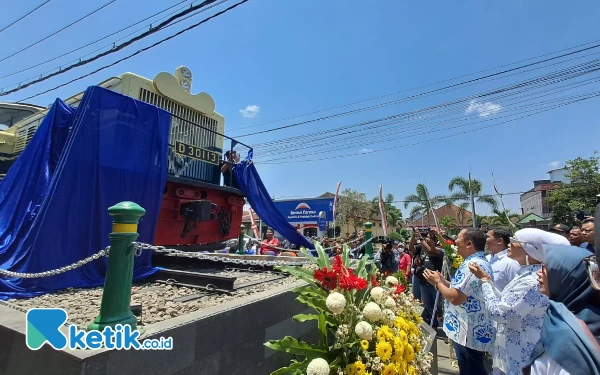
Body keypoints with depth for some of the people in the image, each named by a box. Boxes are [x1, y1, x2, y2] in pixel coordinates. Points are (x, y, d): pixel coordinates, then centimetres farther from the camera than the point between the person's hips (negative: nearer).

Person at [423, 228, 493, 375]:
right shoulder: (482, 262, 10)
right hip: (476, 331, 10)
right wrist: (443, 281, 7)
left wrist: (437, 282, -12)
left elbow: (455, 298, -28)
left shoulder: (472, 265, -25)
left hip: (469, 334, -10)